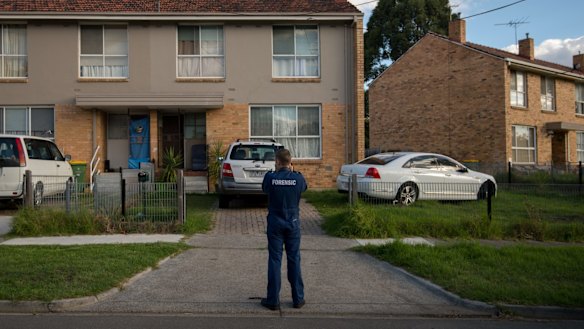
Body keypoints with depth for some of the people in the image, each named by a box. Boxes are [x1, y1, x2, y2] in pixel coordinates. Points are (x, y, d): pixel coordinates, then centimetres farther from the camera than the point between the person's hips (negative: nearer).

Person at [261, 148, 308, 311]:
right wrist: (293, 171, 16)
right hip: (293, 222, 1)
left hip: (275, 223, -1)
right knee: (294, 260, 10)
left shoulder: (270, 177, -12)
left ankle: (273, 300, 10)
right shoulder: (298, 178, -9)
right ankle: (298, 299, 17)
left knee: (274, 260, 5)